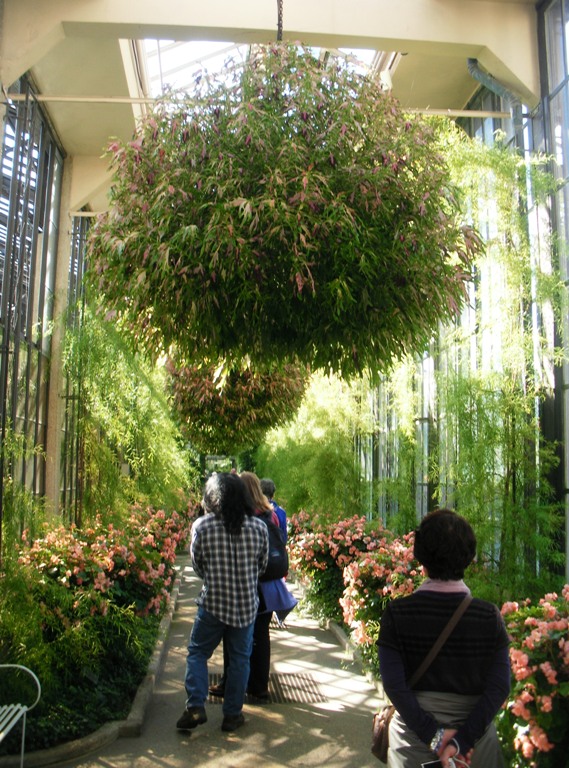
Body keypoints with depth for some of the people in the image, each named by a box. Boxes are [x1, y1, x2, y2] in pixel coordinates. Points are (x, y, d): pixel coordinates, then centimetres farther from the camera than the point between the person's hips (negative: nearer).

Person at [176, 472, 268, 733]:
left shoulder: (202, 526, -11)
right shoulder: (259, 527, -7)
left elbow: (197, 565, 1)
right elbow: (263, 565, 5)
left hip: (213, 602, -1)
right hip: (246, 605, 2)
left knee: (197, 653, 16)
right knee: (239, 658, 13)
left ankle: (195, 707, 8)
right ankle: (232, 714, 20)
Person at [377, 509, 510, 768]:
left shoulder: (396, 613, -13)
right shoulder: (490, 617, -11)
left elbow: (393, 684, -17)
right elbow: (499, 688, -14)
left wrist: (434, 735, -14)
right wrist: (462, 740, -15)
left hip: (414, 741, 0)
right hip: (474, 738, 1)